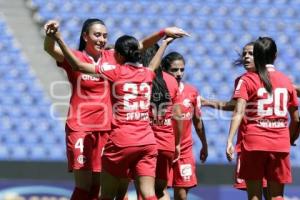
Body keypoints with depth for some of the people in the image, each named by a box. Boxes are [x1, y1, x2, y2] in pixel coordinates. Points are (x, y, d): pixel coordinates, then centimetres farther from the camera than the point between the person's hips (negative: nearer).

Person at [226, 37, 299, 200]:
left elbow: (239, 113, -15)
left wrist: (230, 141, -20)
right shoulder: (286, 81, 8)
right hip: (280, 144, 2)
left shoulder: (247, 80, -1)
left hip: (254, 143, -2)